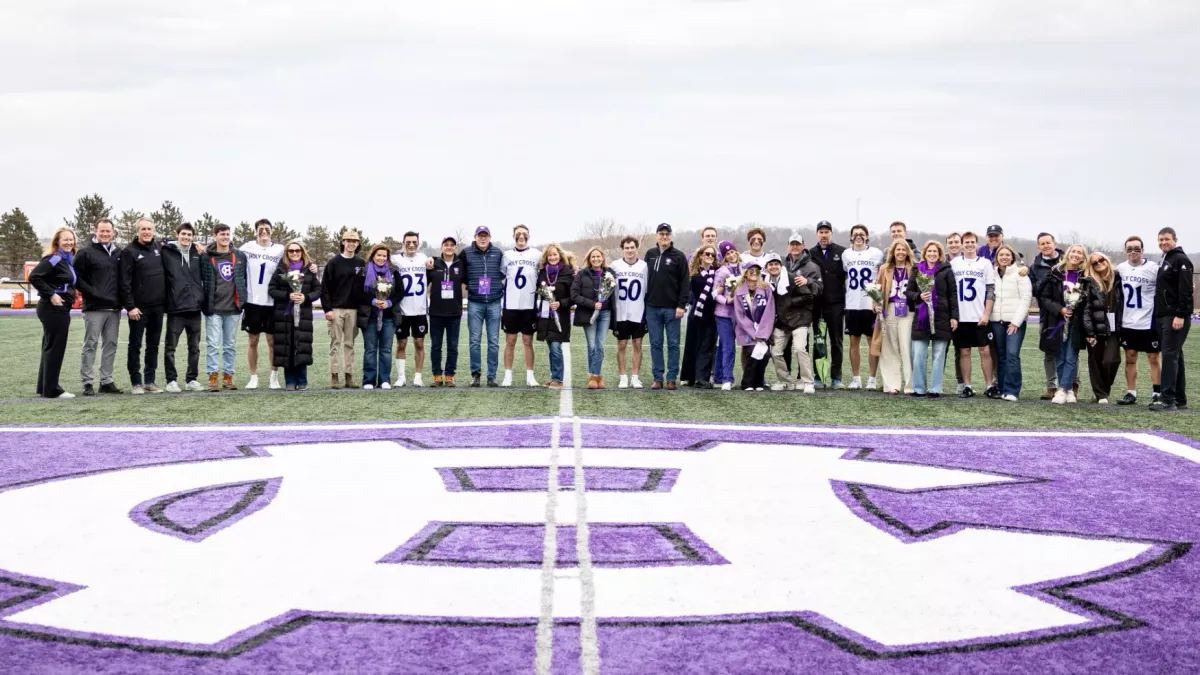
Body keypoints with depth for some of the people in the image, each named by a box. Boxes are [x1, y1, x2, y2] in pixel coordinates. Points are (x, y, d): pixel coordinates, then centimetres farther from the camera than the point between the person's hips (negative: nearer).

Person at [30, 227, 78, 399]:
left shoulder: (68, 260, 15)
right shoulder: (54, 259, -13)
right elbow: (34, 276, -21)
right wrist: (50, 294, -20)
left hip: (60, 309, 10)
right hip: (53, 309, -10)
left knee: (50, 348, 13)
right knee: (55, 348, -5)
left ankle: (45, 387, 20)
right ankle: (51, 389, -1)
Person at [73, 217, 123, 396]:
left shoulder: (119, 253, 13)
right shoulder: (86, 253, -2)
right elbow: (76, 277, -7)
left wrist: (121, 298, 5)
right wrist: (92, 293, -15)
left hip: (114, 308, 5)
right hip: (94, 307, -5)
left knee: (110, 345, 7)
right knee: (90, 345, -2)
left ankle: (106, 381, 14)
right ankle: (88, 383, 1)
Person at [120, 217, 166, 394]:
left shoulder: (159, 248, 9)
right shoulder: (129, 251, -6)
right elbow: (125, 282, -11)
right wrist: (130, 306, -15)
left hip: (157, 306, 5)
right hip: (139, 307, -5)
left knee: (153, 345, 9)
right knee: (135, 345, 1)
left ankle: (150, 381, 15)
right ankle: (136, 382, 6)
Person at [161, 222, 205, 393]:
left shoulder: (198, 253, 10)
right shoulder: (167, 252, -3)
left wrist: (203, 256, 6)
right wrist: (164, 299, -8)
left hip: (195, 307, 4)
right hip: (175, 307, -4)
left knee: (194, 347, 9)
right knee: (170, 347, 2)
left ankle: (192, 379, 18)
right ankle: (171, 380, 9)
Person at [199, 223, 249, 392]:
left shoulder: (240, 256, 8)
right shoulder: (206, 257, -2)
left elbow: (246, 278, 14)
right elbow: (199, 279, 1)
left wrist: (243, 299, 9)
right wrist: (204, 301, -3)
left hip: (233, 307, 3)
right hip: (213, 308, -3)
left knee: (230, 345, 8)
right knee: (213, 344, -4)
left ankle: (228, 376, 14)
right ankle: (213, 377, -2)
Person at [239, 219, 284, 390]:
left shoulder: (280, 250, 3)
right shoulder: (247, 247, 2)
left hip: (272, 302, 0)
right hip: (252, 301, 0)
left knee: (272, 340, 3)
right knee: (252, 340, 5)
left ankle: (274, 377, 11)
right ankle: (253, 377, 12)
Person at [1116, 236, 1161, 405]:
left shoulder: (1153, 268, -10)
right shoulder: (1120, 268, 5)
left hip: (1149, 322, -4)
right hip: (1127, 322, 4)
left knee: (1153, 358, 2)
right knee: (1130, 357, 7)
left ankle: (1157, 394, 6)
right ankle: (1131, 393, 12)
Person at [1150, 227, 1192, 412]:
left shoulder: (1181, 260, -9)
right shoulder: (1163, 261, 19)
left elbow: (1186, 291, -17)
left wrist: (1180, 315, -23)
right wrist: (1158, 315, 18)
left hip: (1176, 317, -9)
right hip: (1163, 316, 9)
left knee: (1170, 355, -14)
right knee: (1175, 356, 11)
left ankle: (1168, 400, -17)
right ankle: (1179, 398, 14)